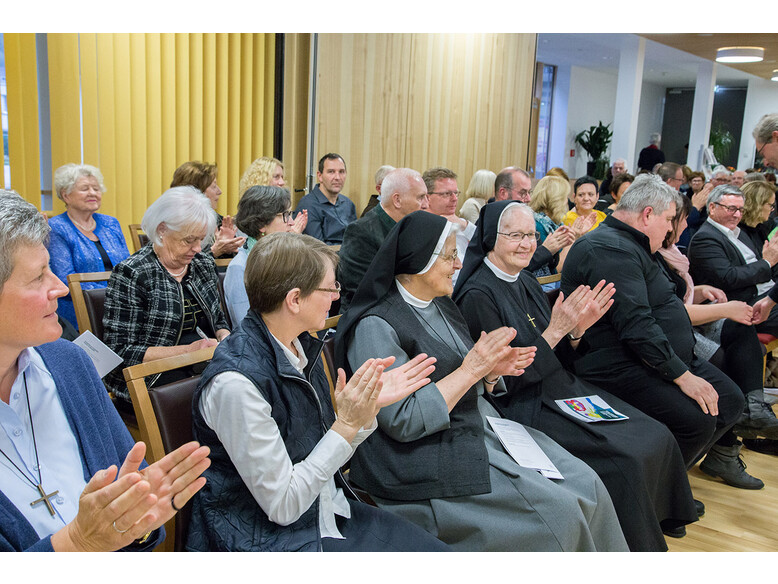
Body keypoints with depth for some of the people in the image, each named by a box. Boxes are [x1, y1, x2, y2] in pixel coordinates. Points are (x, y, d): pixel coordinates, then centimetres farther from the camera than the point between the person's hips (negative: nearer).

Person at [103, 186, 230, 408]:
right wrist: (187, 351, -19)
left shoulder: (204, 263, 11)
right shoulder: (130, 274, -9)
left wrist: (225, 336, -1)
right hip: (149, 380, -7)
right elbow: (120, 352, -12)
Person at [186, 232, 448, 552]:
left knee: (434, 549, -1)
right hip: (268, 538, -7)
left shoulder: (301, 346, -1)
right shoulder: (236, 383, -25)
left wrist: (370, 406, -8)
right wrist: (346, 425, -22)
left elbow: (328, 459, 6)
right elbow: (282, 506, -20)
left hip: (327, 511, 7)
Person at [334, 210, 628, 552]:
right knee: (557, 512, -17)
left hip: (482, 427, 8)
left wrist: (490, 372, -5)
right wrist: (470, 370, -20)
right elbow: (402, 421, -20)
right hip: (429, 462, -8)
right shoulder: (374, 327, -16)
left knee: (587, 486, -3)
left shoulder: (440, 305, 11)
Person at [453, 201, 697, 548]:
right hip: (524, 408, -8)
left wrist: (577, 328, -7)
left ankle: (661, 518, 19)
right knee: (627, 460, -20)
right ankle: (635, 545, 2)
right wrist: (555, 330, -21)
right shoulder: (478, 295, -14)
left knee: (658, 439, -2)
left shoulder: (526, 282, 11)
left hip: (563, 390, 8)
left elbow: (559, 362, 12)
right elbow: (505, 379, -18)